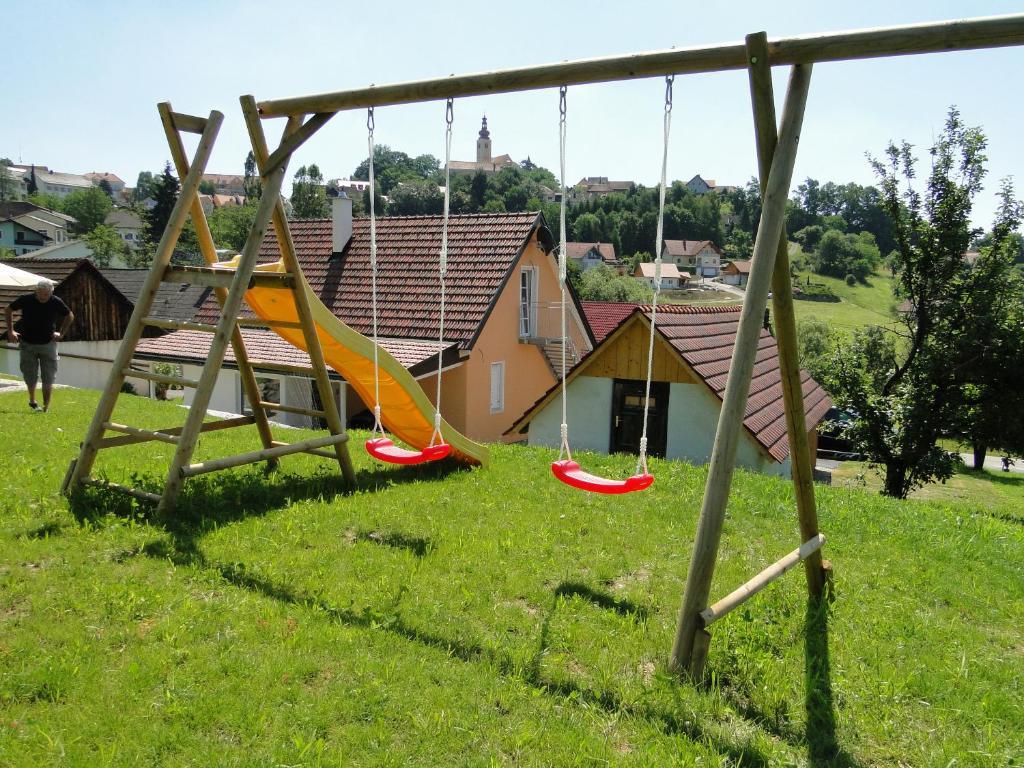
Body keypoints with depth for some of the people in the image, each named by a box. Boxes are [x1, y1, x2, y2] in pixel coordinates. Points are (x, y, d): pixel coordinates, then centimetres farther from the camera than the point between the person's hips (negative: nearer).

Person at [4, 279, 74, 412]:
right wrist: (10, 331, 0)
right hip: (27, 343, 0)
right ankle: (32, 400, 30)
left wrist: (61, 333, 2)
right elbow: (8, 310, 5)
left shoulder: (56, 302, -11)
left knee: (48, 377, -3)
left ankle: (46, 406, 3)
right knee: (30, 375, 8)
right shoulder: (26, 299, -12)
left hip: (48, 344, 0)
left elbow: (70, 316, 8)